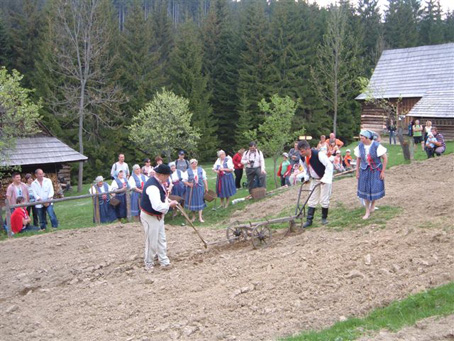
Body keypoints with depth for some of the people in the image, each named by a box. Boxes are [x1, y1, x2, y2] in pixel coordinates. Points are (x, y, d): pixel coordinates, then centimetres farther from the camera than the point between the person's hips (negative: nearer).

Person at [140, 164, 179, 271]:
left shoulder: (158, 182, 0)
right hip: (150, 217, -10)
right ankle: (149, 263, 25)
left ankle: (164, 261, 27)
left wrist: (168, 200, 1)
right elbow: (157, 206, -38)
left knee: (161, 239, 16)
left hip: (158, 216, 10)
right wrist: (169, 204, -24)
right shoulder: (152, 187, -32)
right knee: (152, 241, 6)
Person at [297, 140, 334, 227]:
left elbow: (329, 166, -25)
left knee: (324, 200, -1)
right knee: (312, 200, 4)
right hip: (314, 180, 6)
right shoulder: (302, 157, -9)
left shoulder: (318, 154, -30)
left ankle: (324, 218, 18)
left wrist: (324, 179, -24)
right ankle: (309, 220, 7)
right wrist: (306, 178, -1)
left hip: (325, 179, -6)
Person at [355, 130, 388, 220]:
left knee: (376, 188, -4)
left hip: (376, 170, -3)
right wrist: (357, 171, 8)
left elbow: (385, 158, -12)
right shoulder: (360, 146, -5)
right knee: (365, 190, 4)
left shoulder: (377, 146, -18)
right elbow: (358, 158, 9)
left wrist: (383, 172, -11)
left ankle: (373, 204, 30)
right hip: (364, 171, 3)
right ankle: (367, 212, 18)